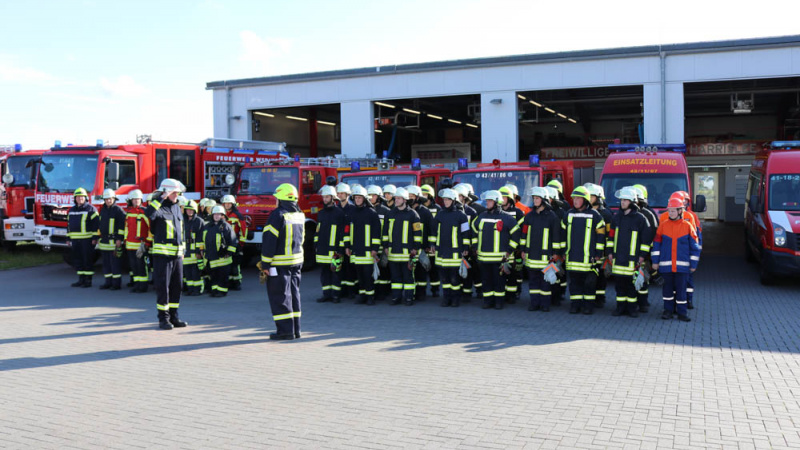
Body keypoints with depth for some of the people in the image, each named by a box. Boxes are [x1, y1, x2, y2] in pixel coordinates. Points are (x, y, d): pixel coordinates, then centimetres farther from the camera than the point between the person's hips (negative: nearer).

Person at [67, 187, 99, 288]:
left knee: (88, 260, -3)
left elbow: (96, 224, -8)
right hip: (75, 240, 7)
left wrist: (95, 238, -14)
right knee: (77, 260, 9)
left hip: (87, 239, -7)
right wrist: (68, 238, 19)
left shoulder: (90, 209, -4)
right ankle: (81, 279, 17)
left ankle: (88, 280, 2)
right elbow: (69, 225, 23)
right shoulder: (71, 210, 17)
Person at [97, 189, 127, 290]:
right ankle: (108, 282, 18)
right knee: (106, 264, 11)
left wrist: (119, 239, -15)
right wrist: (99, 237, 20)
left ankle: (116, 284, -1)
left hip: (114, 241, -7)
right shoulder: (103, 210, 17)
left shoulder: (118, 210, -6)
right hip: (104, 241, 8)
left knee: (115, 263, -5)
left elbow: (122, 225, -11)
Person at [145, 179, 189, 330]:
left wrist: (183, 249, 20)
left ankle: (173, 316, 20)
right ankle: (163, 318, 6)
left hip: (177, 255, 7)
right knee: (163, 286, -2)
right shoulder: (160, 208, -8)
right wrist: (161, 198, -27)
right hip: (163, 254, -7)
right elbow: (149, 213, -33)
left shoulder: (177, 207, 15)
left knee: (177, 286, 10)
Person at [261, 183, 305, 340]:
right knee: (294, 295, 13)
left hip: (280, 263, -7)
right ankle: (295, 330, 17)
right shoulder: (300, 215, 9)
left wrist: (265, 264, -12)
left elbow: (269, 241, -16)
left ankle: (285, 330, 0)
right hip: (297, 262, 7)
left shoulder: (278, 215, -15)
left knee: (280, 296, 0)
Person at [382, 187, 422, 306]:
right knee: (395, 276, 9)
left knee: (408, 276, 2)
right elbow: (385, 231, 17)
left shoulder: (412, 214, -2)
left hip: (407, 251, -4)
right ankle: (396, 297, 16)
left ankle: (409, 298, 8)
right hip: (393, 251, 4)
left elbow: (418, 232, -1)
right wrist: (385, 246, 11)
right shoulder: (390, 214, 11)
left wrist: (416, 248, -5)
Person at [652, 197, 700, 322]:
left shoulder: (688, 226, 0)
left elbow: (695, 247, 3)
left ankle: (682, 311, 13)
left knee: (681, 288, 3)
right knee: (667, 288, 9)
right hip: (665, 265, 1)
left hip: (682, 265, -1)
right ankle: (668, 309, 21)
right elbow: (656, 244, 5)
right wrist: (655, 261, 2)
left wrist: (693, 264, 2)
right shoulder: (663, 225, 2)